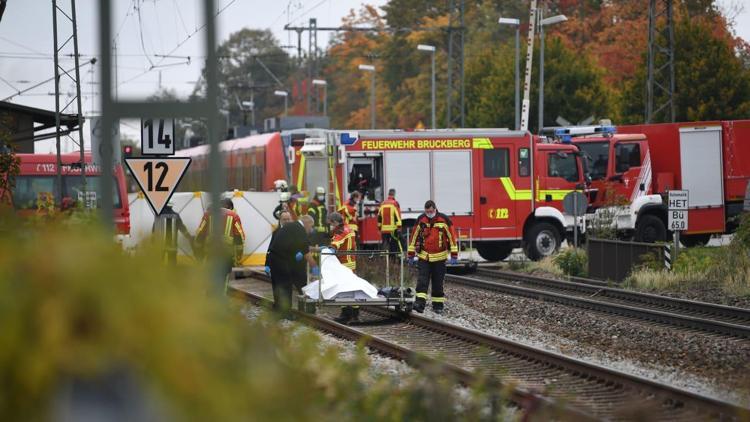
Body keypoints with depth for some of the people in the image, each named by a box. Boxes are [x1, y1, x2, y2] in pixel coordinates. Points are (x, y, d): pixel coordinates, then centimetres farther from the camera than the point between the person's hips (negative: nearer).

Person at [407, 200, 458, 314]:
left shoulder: (444, 220, -6)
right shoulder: (420, 220, 0)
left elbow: (452, 237, -2)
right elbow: (414, 237, 7)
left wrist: (454, 255, -4)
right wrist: (411, 254, 7)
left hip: (439, 257, -1)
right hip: (423, 257, 1)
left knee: (438, 283, 6)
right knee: (422, 280, -12)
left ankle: (438, 305, 14)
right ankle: (420, 303, -19)